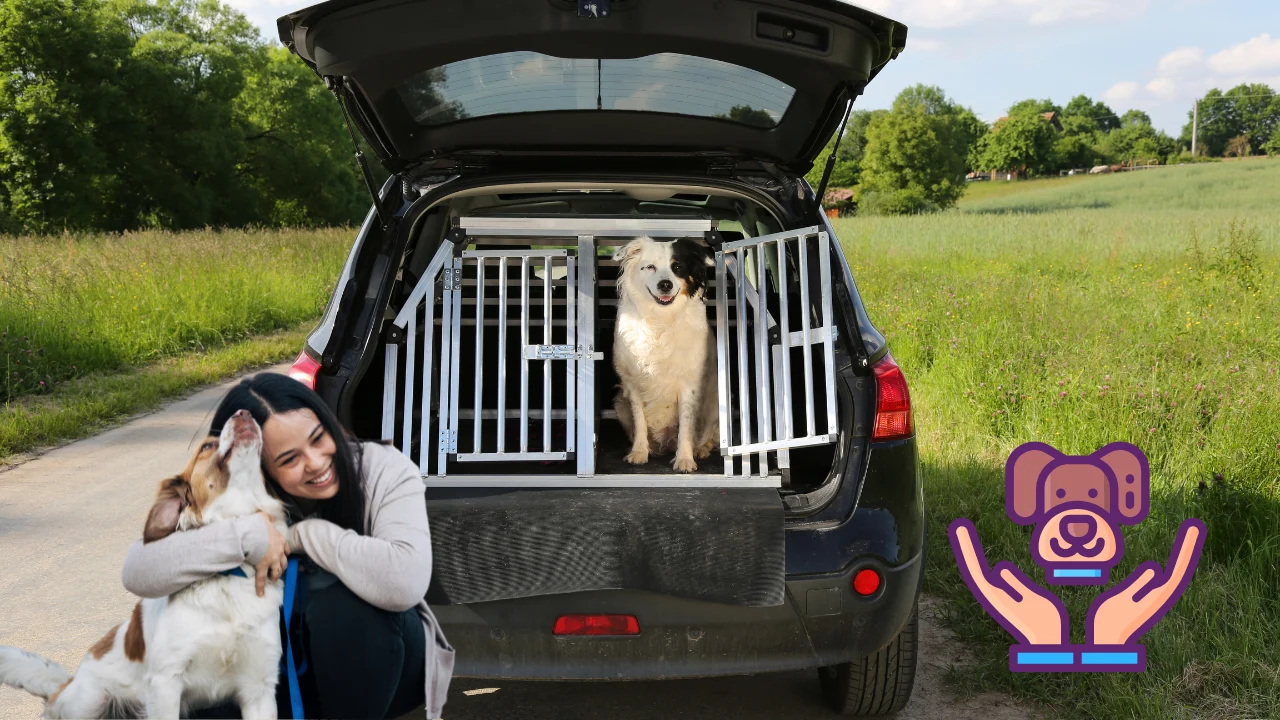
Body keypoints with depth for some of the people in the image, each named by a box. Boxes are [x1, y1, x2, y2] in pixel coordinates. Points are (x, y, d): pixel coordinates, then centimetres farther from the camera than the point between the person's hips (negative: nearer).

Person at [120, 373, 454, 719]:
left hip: (385, 663, -3)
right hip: (297, 671, 3)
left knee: (337, 590, -32)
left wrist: (307, 534, -28)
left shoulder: (384, 470, -23)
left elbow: (405, 581, -41)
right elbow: (137, 572, -24)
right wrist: (247, 534, -34)